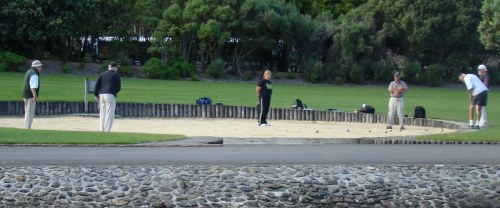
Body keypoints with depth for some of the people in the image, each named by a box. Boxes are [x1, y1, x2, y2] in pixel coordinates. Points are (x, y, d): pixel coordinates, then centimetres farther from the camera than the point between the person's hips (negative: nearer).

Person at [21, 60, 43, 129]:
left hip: (25, 95, 10)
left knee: (27, 113, 16)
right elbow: (33, 86, -27)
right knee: (30, 113, -9)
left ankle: (26, 128, 20)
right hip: (30, 96, -10)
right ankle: (28, 128, -11)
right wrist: (35, 96, -35)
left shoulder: (29, 72, 15)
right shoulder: (34, 74, -16)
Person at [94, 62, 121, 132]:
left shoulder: (102, 74, 16)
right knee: (109, 114, -5)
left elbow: (97, 85, 9)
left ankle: (102, 130, 10)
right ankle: (107, 131, -12)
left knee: (102, 114, 11)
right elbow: (119, 87, 7)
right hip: (110, 95, -5)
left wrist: (96, 95, 11)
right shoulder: (116, 75, 5)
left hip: (101, 95, 5)